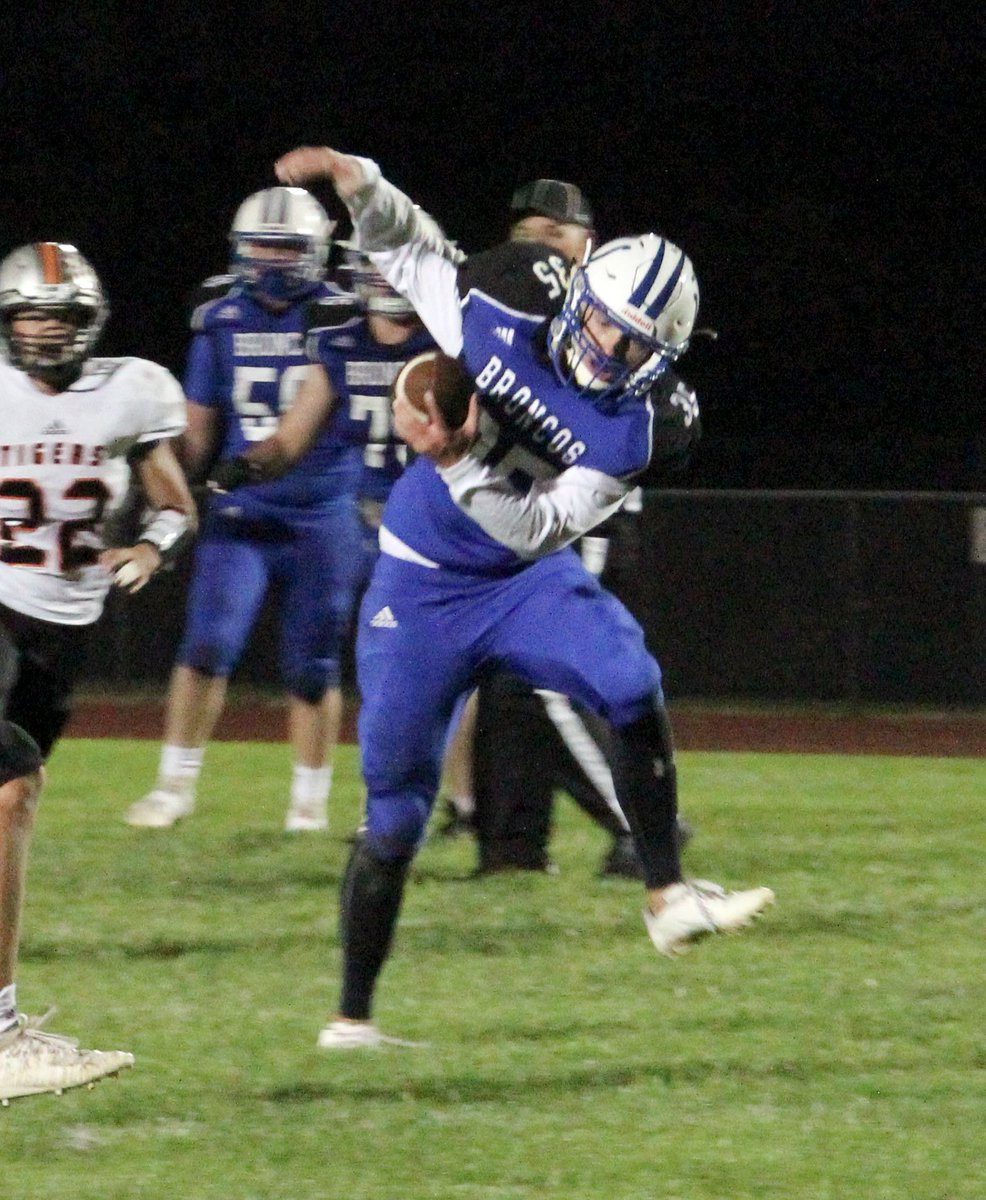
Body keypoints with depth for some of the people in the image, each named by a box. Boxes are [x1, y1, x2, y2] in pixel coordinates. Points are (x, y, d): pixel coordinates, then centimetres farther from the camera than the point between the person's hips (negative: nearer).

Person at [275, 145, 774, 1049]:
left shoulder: (627, 433, -16)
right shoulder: (495, 332, -12)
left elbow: (537, 529, -24)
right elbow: (409, 250, 3)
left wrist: (456, 457, -34)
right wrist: (357, 180, -13)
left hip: (526, 583, 0)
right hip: (421, 592, 0)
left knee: (632, 687, -29)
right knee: (394, 816, 2)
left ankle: (668, 898, -20)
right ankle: (352, 1017, 14)